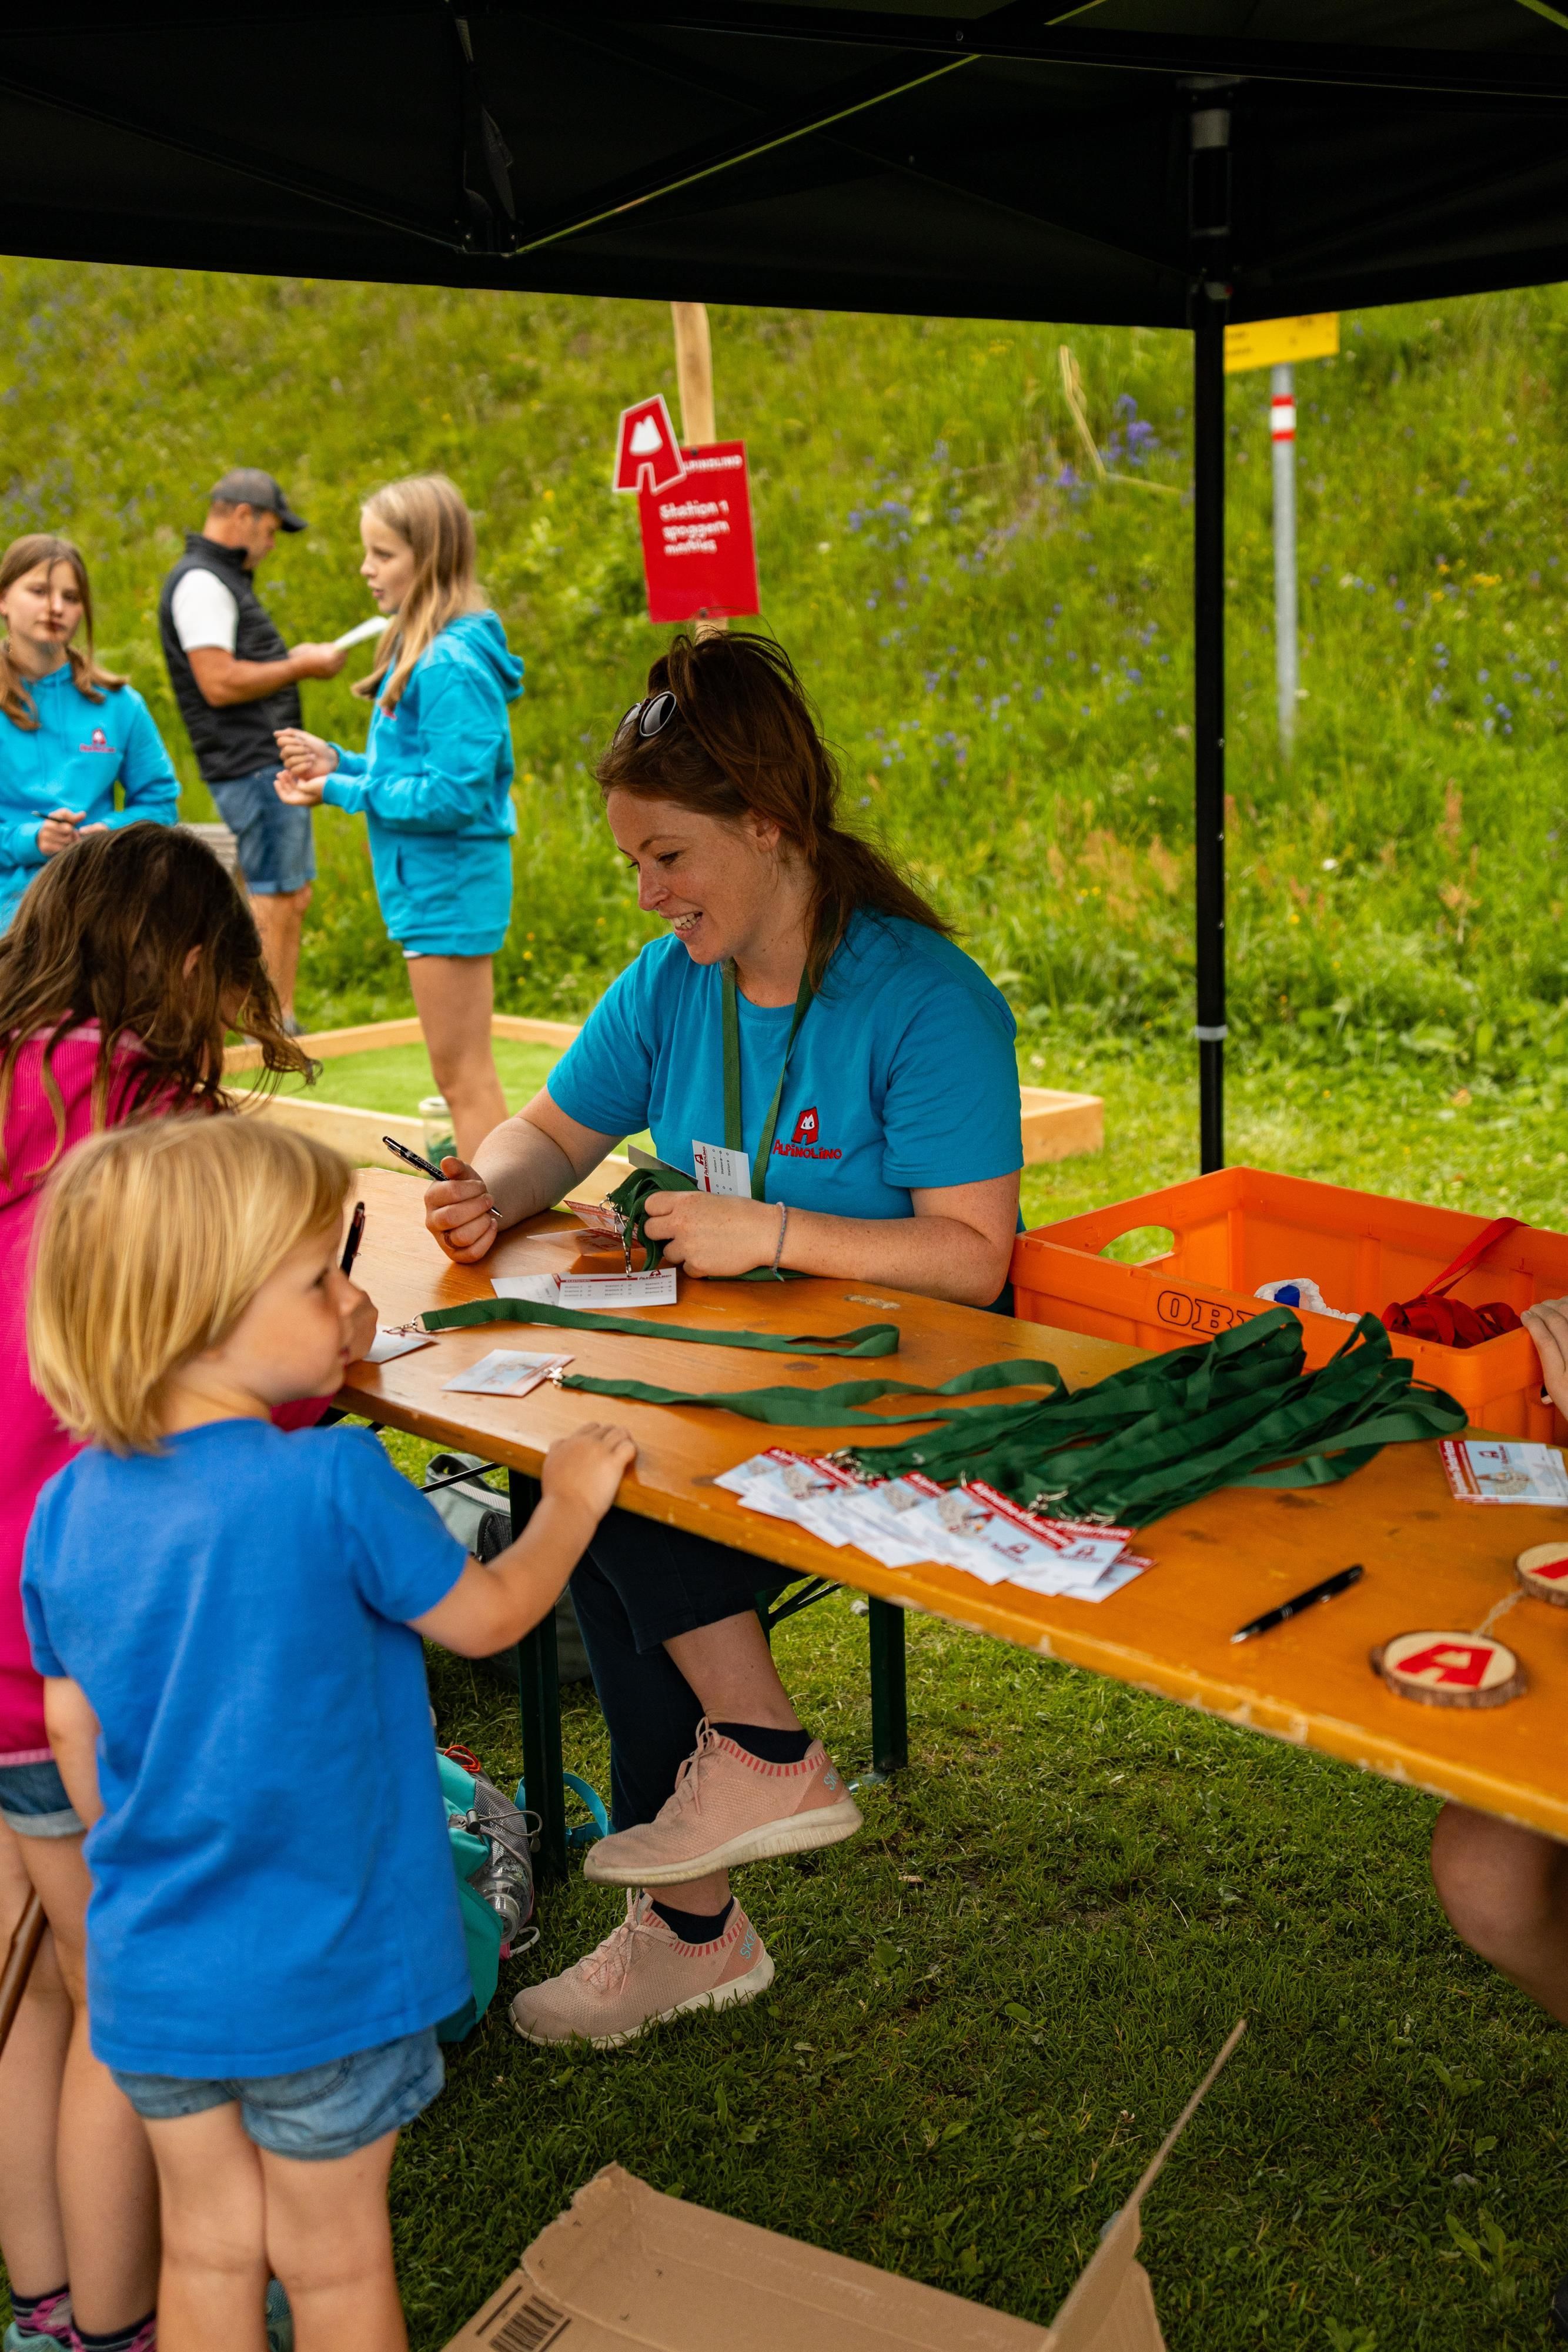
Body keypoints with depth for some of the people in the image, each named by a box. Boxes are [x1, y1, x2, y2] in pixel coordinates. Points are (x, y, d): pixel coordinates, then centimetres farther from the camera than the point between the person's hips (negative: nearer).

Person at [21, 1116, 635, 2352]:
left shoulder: (70, 1508, -7)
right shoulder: (332, 1485, -25)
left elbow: (74, 1735, 4)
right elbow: (488, 1615, -10)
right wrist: (572, 1497, 8)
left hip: (148, 1973, 5)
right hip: (320, 1976, -4)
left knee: (208, 2251, 22)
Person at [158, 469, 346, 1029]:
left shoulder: (223, 579, 20)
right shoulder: (201, 583, -14)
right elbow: (219, 683, -22)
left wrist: (294, 658, 12)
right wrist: (300, 667, -14)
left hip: (271, 763, 11)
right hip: (250, 767, -11)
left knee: (292, 895, 13)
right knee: (273, 897, -7)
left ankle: (283, 1024, 18)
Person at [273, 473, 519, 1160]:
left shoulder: (452, 665, -19)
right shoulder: (419, 652, 12)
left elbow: (454, 793, -22)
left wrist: (342, 791, -14)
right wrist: (338, 761, 3)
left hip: (450, 880, -10)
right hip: (428, 879, 10)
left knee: (463, 1075, -3)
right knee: (461, 1075, 17)